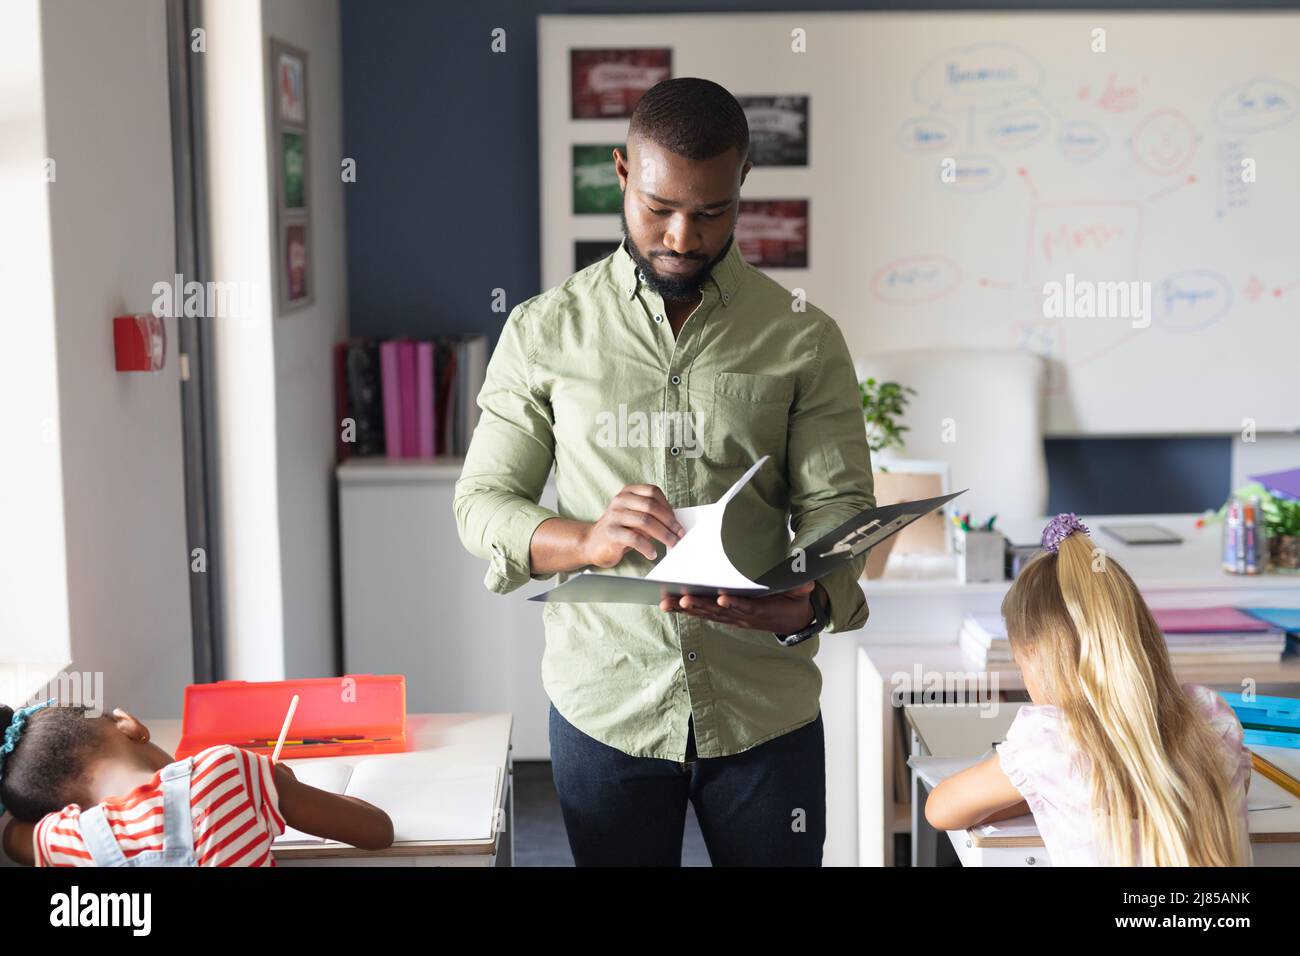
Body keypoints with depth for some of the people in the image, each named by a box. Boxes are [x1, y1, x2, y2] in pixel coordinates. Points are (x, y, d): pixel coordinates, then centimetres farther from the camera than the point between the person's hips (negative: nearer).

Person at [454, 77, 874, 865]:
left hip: (765, 711, 0)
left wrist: (809, 603, -27)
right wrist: (585, 540, -20)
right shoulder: (545, 332, 1)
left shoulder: (804, 339, 0)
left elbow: (838, 507, -4)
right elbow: (482, 503, 1)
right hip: (605, 706, 0)